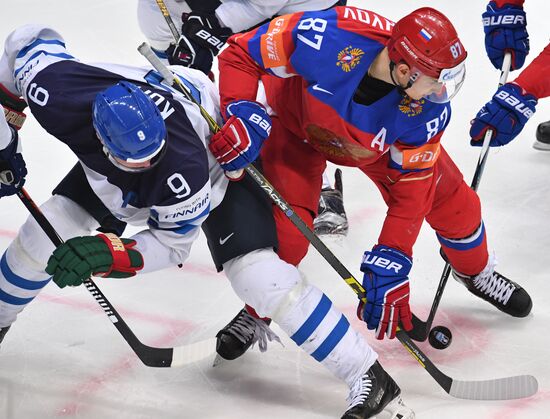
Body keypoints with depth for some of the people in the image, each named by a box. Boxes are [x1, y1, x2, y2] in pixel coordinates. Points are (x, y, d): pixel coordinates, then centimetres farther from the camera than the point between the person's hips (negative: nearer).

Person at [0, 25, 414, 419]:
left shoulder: (184, 166, -45)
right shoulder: (57, 93, -37)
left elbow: (171, 243, -27)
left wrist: (107, 254, -44)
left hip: (219, 151, -5)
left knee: (255, 268, -22)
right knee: (46, 230, -7)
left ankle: (371, 380, -15)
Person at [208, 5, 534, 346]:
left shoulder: (428, 107, -33)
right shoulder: (326, 38, -44)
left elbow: (411, 188, -23)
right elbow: (241, 54, -30)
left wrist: (390, 263, -27)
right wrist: (243, 115, -45)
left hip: (382, 137, 3)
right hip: (299, 126, -2)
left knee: (453, 203, 5)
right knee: (284, 235, -17)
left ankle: (476, 272, 40)